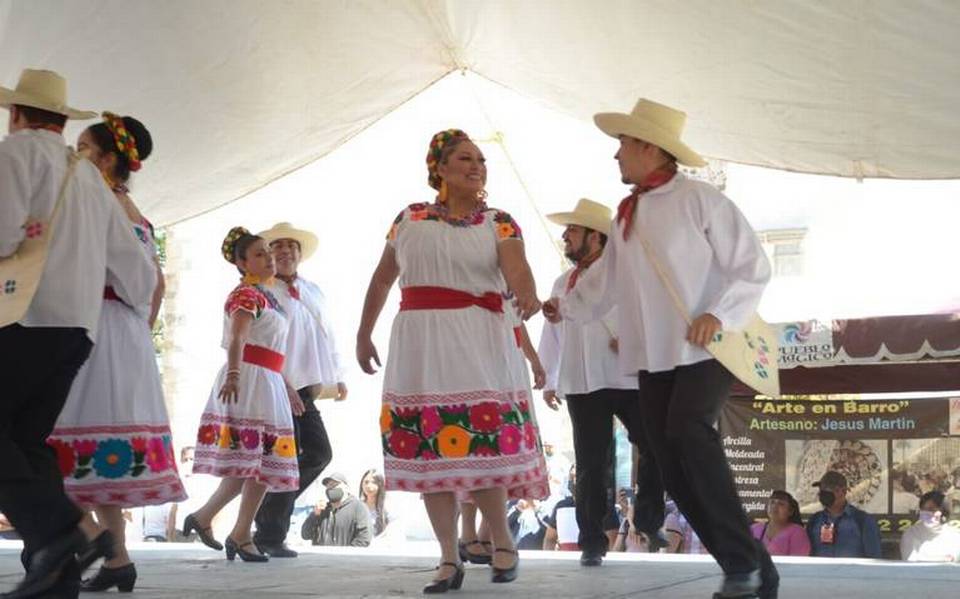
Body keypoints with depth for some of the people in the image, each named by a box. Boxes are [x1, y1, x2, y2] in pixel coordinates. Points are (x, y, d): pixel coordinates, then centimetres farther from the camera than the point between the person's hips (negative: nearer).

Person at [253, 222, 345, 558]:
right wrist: (283, 383, -20)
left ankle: (269, 504, 20)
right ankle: (270, 536, 3)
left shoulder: (314, 292, 20)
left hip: (306, 388, 8)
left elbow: (328, 337, 24)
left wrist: (338, 377, 17)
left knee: (319, 453, 5)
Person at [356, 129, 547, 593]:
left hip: (479, 344, -3)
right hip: (419, 346, 3)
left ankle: (502, 540, 13)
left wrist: (527, 295, -36)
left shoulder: (499, 223, 4)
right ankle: (449, 559, 8)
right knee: (429, 448, 0)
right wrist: (363, 334, 22)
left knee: (480, 446, -9)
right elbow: (382, 279, 21)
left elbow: (517, 268, -15)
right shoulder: (410, 218, 12)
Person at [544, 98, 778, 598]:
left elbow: (753, 266, -9)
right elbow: (606, 284, 23)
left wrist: (719, 314, -21)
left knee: (687, 429, -29)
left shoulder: (700, 200, -6)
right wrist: (566, 306, 15)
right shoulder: (625, 217, 15)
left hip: (706, 348, -7)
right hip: (653, 354, 7)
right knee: (673, 467, 1)